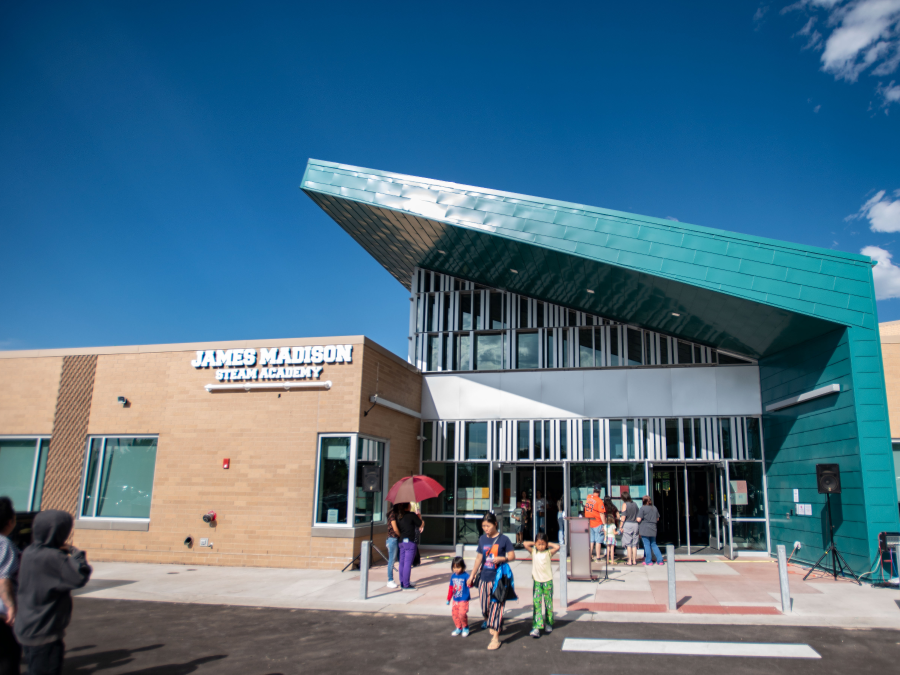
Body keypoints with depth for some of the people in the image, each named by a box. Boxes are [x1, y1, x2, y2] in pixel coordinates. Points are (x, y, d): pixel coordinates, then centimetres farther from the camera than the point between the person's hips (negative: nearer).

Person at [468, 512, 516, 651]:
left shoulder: (503, 539, -7)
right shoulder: (482, 539, 6)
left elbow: (512, 556, -4)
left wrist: (501, 558, -23)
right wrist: (472, 575, 18)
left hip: (498, 578, -5)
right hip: (485, 578, 5)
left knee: (496, 606, -3)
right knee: (485, 607, 9)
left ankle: (496, 637, 6)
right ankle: (489, 624, 37)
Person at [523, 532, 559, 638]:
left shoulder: (548, 552, -1)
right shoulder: (533, 552, 1)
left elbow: (557, 547, -16)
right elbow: (525, 544, -10)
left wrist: (548, 544, -4)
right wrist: (535, 543, 0)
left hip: (547, 581, 0)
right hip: (537, 581, 0)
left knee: (548, 603, 9)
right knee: (536, 603, -6)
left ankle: (548, 624, 25)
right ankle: (537, 627, -9)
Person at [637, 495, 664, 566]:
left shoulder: (643, 508, -12)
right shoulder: (654, 508, 6)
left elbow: (639, 519, -15)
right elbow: (657, 519, 15)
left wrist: (636, 519, 5)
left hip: (645, 529, -5)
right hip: (653, 529, 5)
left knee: (646, 545, 3)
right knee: (653, 545, 15)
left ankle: (648, 561, 8)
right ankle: (660, 560, 13)